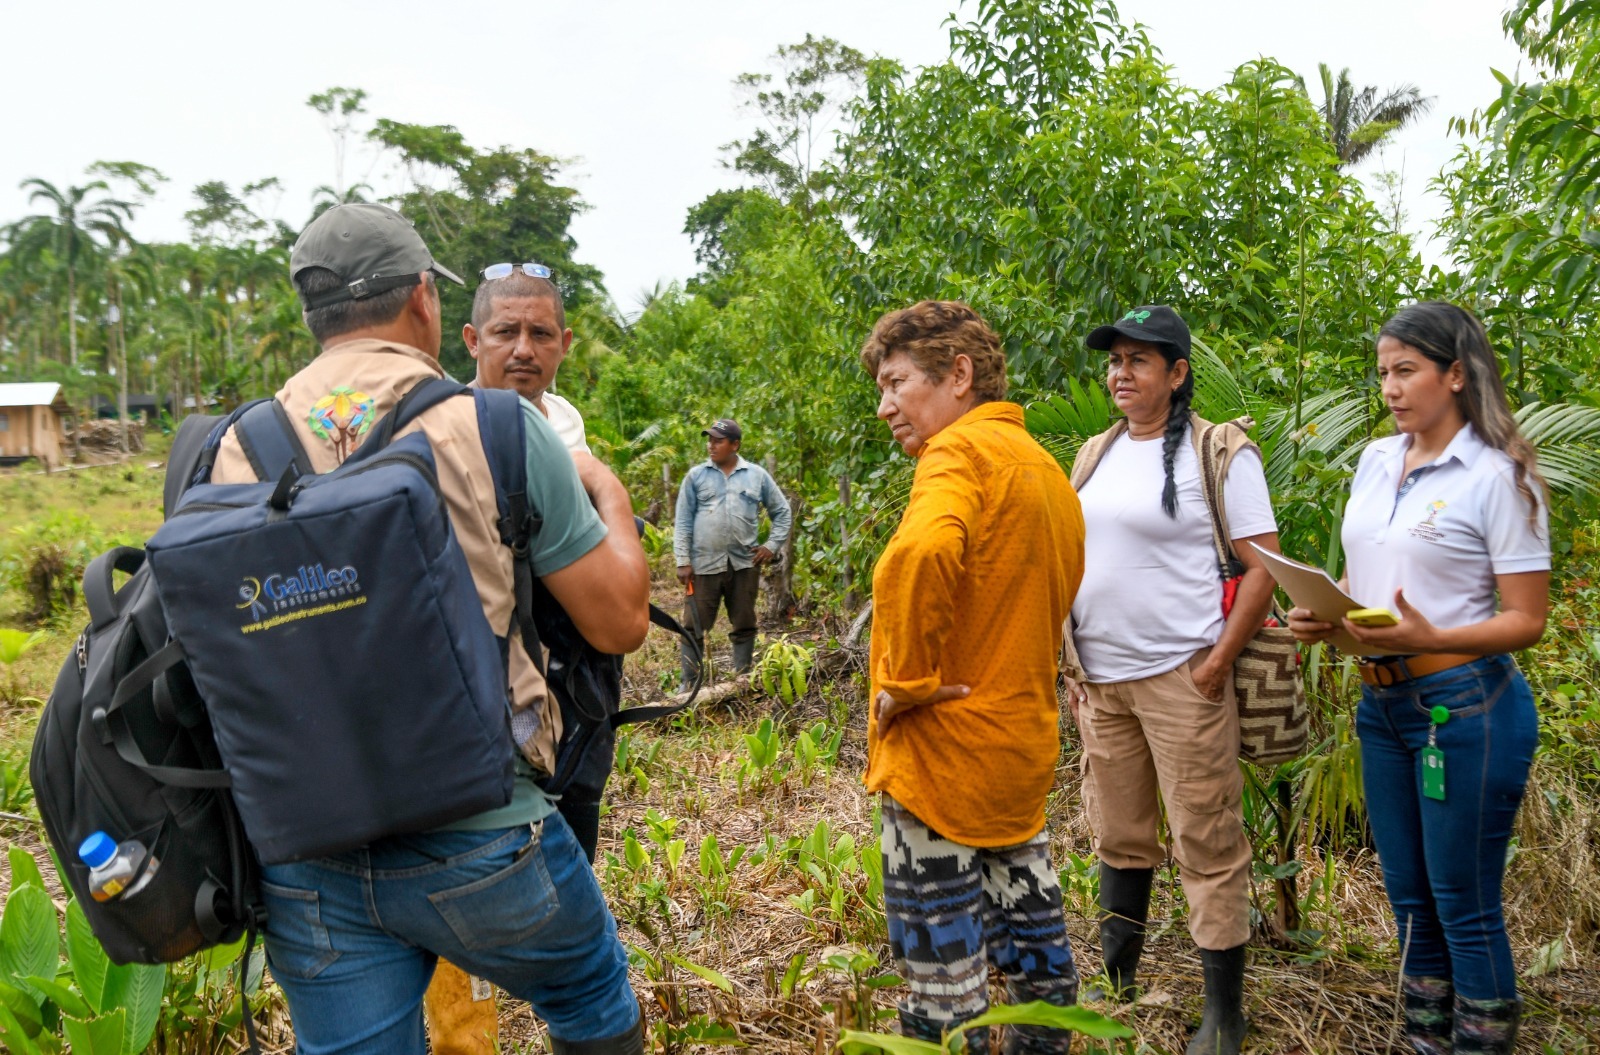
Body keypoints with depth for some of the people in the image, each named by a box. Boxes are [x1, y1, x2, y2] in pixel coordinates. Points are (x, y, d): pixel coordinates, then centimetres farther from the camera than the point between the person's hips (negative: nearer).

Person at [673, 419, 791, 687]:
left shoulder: (757, 475, 6)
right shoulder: (696, 475, 4)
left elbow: (782, 512, 15)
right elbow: (683, 522, 2)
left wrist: (773, 545, 4)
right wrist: (683, 561, -4)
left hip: (745, 564, 1)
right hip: (704, 564, -1)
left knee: (744, 626, 9)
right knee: (694, 626, 0)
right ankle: (689, 683, 8)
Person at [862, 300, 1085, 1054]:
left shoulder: (962, 449, -16)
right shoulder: (1046, 467, 14)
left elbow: (919, 554, -36)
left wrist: (907, 681, -24)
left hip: (945, 751, -9)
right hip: (1023, 745, 9)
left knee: (942, 974, 3)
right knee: (1032, 952, 20)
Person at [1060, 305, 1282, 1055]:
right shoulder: (1096, 454, 13)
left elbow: (1263, 568, -9)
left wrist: (1217, 665, -15)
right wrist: (1075, 665, 12)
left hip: (1181, 677, -6)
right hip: (1102, 681, 6)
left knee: (1208, 848, 1)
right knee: (1117, 839, 15)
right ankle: (1117, 987, 30)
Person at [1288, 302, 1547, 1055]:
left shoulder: (1497, 477, -11)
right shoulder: (1376, 461, 8)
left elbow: (1526, 619, -12)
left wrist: (1431, 638, -27)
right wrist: (1324, 613, -3)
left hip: (1465, 704, -6)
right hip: (1382, 702, 7)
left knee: (1463, 903, 4)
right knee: (1408, 895, 17)